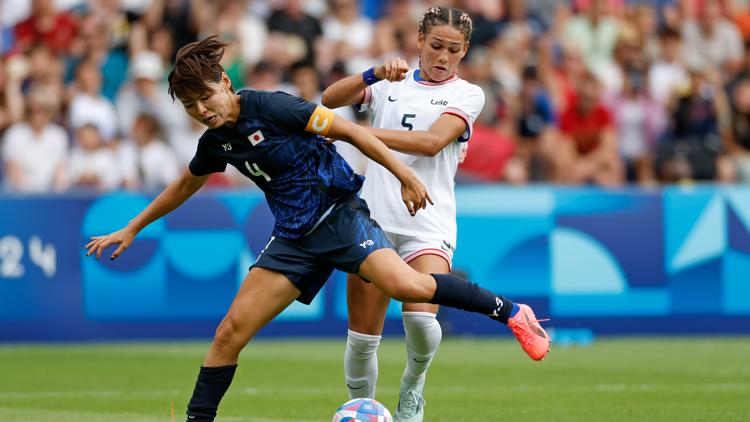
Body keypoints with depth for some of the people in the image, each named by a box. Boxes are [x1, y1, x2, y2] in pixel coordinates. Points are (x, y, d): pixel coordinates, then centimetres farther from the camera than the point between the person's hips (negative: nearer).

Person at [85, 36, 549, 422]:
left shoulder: (270, 108, -15)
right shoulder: (216, 143, 7)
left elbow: (347, 129, -12)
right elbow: (184, 186, 27)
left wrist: (404, 174, -14)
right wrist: (132, 229, 33)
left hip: (339, 213, -6)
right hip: (295, 239, 7)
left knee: (409, 286, -30)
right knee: (232, 330, -3)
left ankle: (510, 312, -15)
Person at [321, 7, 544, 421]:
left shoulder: (467, 94, 5)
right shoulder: (391, 85, 12)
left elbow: (432, 141, -12)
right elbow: (330, 99, -3)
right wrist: (375, 74, -19)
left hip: (428, 222, -2)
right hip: (373, 217, 2)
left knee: (421, 319, -22)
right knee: (361, 337, 0)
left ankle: (412, 388, 7)